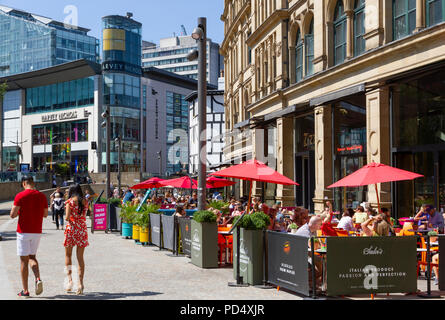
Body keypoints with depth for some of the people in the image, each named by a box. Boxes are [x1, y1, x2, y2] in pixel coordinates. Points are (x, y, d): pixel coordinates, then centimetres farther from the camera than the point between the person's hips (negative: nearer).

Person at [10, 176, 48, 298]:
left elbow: (12, 215, -11)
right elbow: (45, 214, 12)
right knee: (32, 257, 18)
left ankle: (25, 291, 6)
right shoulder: (42, 196, 4)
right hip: (37, 232, 4)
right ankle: (38, 279, -7)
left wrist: (20, 211, 8)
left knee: (24, 260, 3)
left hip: (24, 231, -4)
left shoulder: (20, 196, -10)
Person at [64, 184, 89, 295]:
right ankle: (80, 283, 3)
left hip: (71, 229, -3)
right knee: (80, 257, 7)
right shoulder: (85, 202, 6)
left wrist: (66, 219, 7)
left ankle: (70, 279, -1)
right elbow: (84, 216, 11)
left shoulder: (69, 201, -5)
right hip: (82, 230, 3)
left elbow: (67, 217, -14)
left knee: (68, 255, 14)